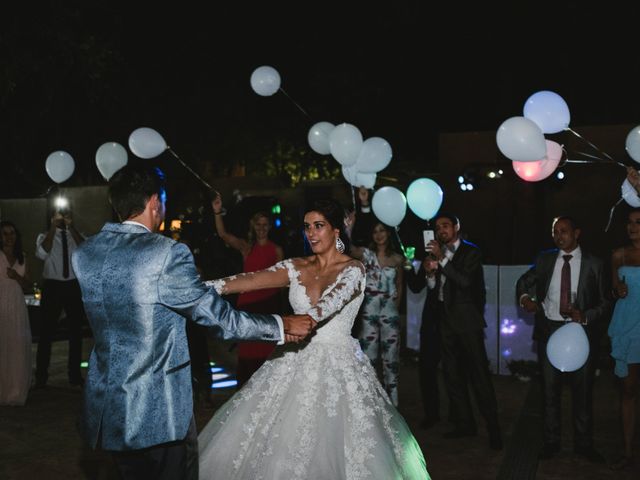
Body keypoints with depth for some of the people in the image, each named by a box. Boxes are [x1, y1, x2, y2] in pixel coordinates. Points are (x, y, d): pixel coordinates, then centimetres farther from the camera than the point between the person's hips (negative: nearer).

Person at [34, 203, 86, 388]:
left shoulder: (77, 235, 7)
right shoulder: (45, 236, 4)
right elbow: (42, 253, -17)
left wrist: (71, 226, -17)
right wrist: (53, 226, -17)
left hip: (74, 286, 2)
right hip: (52, 286, -2)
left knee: (75, 331, 10)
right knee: (46, 332, 2)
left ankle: (75, 374, 21)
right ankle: (41, 376, 11)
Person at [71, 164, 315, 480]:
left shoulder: (84, 254, 1)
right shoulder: (167, 253, -19)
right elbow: (220, 318, -15)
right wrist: (283, 325, -1)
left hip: (107, 405, 7)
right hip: (157, 410, -6)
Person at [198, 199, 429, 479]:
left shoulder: (352, 269, -6)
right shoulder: (296, 267, 7)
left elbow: (323, 308, -24)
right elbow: (256, 280, -9)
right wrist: (213, 287, -27)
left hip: (338, 365, -4)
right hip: (295, 363, 4)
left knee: (334, 444, -2)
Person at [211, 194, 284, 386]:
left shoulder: (276, 250, 4)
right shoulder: (246, 246, 2)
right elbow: (223, 234, -14)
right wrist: (217, 213, -28)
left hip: (269, 301, 0)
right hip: (247, 300, 0)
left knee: (266, 345, 7)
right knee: (247, 345, 5)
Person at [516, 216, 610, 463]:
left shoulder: (593, 264, -2)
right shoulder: (545, 259, 3)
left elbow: (604, 303, -1)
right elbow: (524, 282, 13)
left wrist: (585, 316, -19)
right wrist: (524, 297, -9)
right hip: (549, 329, 2)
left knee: (583, 389, 6)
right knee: (550, 389, 9)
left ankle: (583, 443, 20)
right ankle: (551, 442, 21)